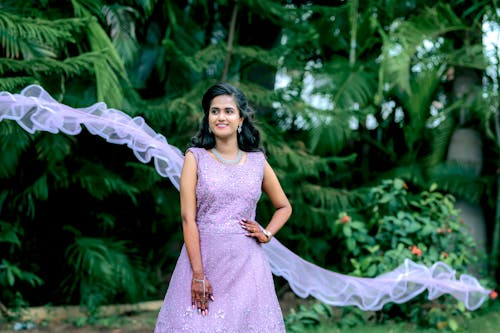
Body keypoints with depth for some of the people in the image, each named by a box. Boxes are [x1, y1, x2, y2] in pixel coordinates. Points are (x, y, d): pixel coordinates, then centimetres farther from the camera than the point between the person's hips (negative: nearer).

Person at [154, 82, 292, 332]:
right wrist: (198, 274, -13)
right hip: (202, 258, -2)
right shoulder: (195, 158, 0)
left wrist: (267, 234, 1)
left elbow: (284, 207, 21)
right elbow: (188, 218, -7)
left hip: (247, 264, 2)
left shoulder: (257, 161, 7)